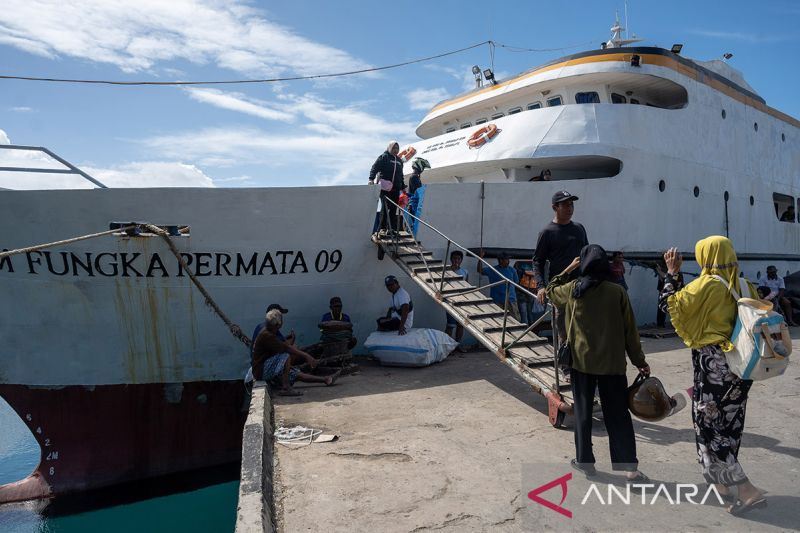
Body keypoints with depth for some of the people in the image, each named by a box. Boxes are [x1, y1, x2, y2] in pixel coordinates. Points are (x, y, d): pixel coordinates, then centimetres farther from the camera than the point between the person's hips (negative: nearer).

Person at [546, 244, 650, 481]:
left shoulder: (572, 289, -5)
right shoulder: (617, 291, -7)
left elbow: (550, 291, 18)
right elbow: (630, 330, -2)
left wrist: (567, 270, 19)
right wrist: (639, 361, 6)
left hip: (581, 361, 0)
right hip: (612, 363, 0)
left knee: (583, 412, 11)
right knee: (618, 415, 8)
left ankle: (585, 461, 20)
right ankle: (630, 467, 10)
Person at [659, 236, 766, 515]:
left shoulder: (707, 284, -15)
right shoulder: (745, 286, 6)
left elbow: (669, 304, -12)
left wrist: (672, 272, 0)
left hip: (712, 365, -7)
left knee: (708, 425, 2)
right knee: (729, 424, 17)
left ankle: (747, 490, -3)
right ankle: (724, 483, 29)